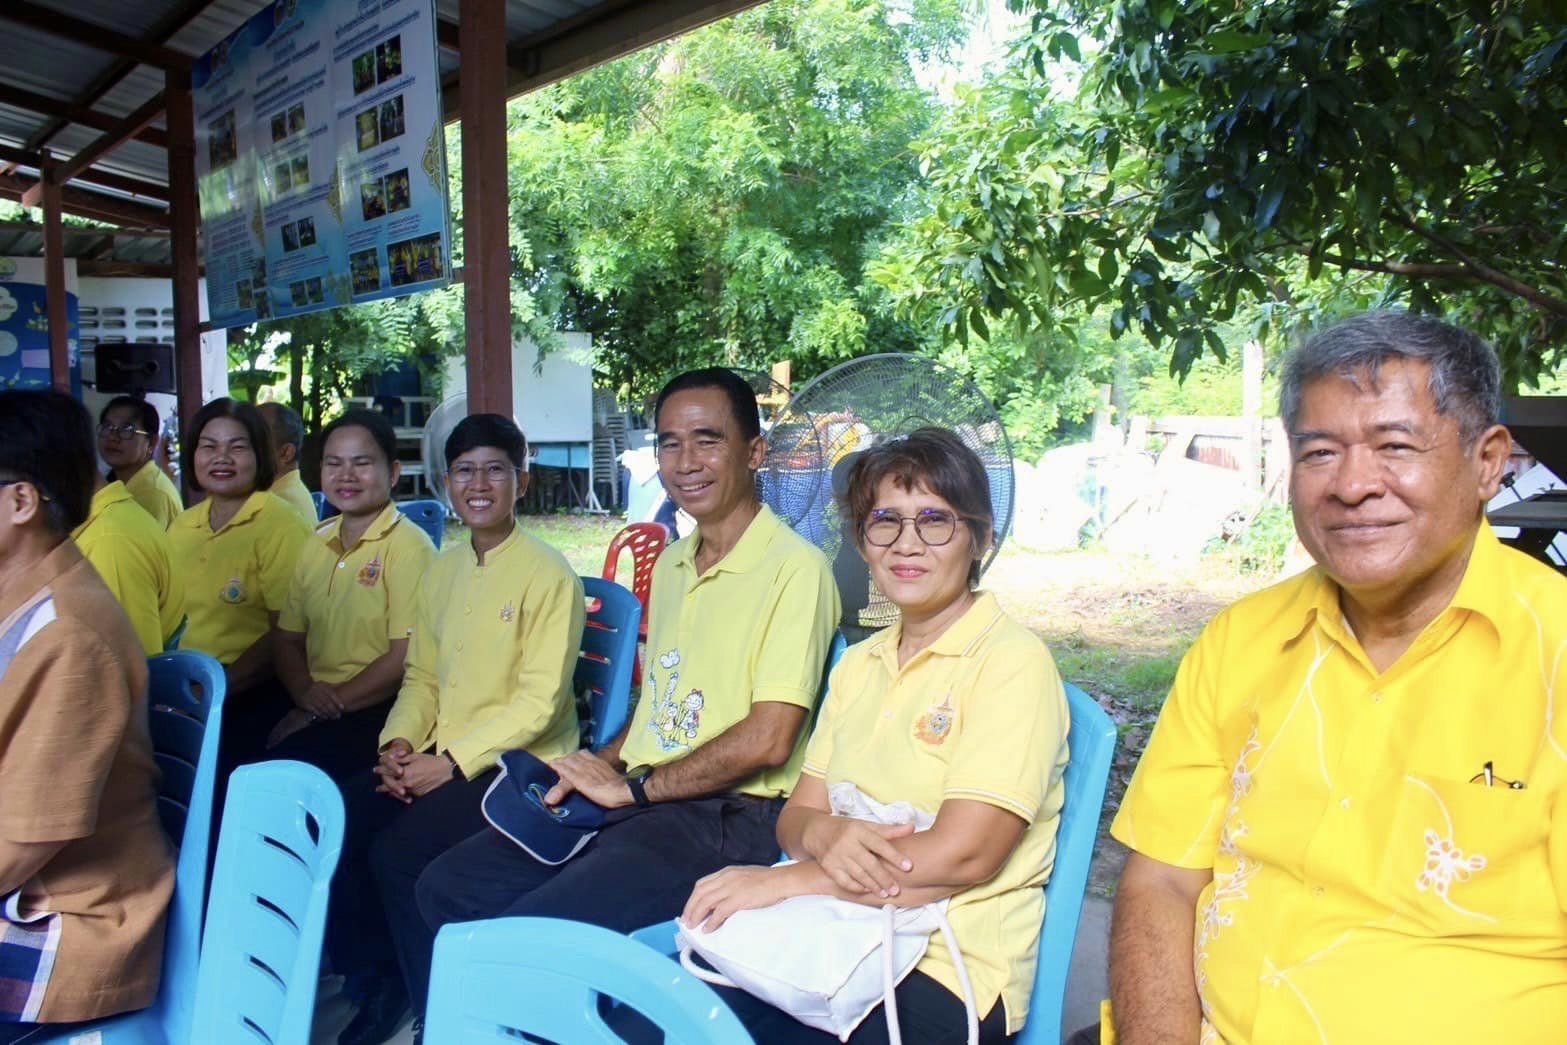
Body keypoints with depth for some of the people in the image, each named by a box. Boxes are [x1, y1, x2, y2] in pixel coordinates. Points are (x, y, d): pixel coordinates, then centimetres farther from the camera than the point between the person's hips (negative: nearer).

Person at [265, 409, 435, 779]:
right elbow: (289, 639, 17)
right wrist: (305, 693, -3)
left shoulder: (408, 547, -7)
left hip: (377, 711, -6)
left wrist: (333, 702, -11)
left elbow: (406, 657, -13)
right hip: (316, 707, 6)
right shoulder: (316, 544, 15)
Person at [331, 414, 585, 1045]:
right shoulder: (442, 570, 11)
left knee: (398, 852, -23)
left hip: (518, 761, -7)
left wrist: (451, 762, -18)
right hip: (439, 754, 7)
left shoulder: (549, 575, -11)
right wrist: (399, 743, -4)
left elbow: (539, 701, -16)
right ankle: (375, 982, 12)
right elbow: (421, 676, 14)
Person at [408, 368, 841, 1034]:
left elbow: (768, 740, -18)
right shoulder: (671, 564, 14)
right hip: (637, 795, 8)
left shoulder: (795, 567, -13)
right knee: (442, 891, 2)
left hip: (727, 814, -8)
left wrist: (632, 788, -11)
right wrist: (602, 765, 3)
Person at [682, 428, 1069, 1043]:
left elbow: (961, 855, -19)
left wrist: (783, 880, -16)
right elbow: (796, 816, 10)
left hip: (950, 967, -6)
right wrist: (824, 834, -14)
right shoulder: (859, 664, 12)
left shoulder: (1012, 662, -10)